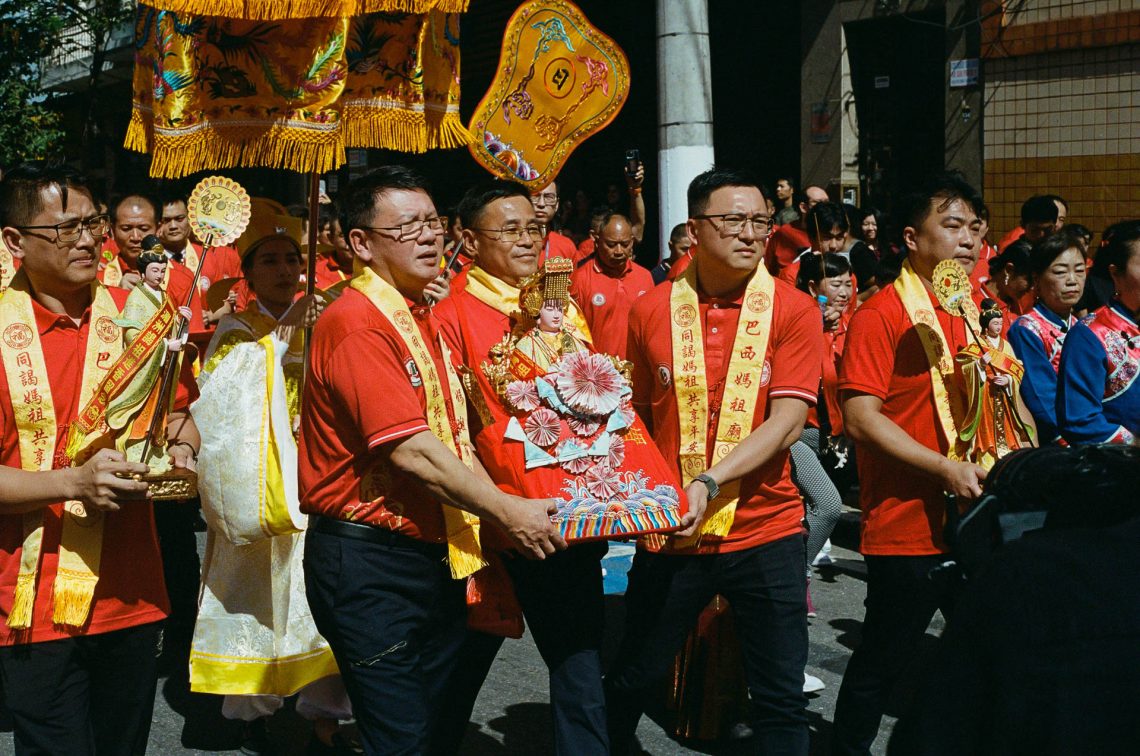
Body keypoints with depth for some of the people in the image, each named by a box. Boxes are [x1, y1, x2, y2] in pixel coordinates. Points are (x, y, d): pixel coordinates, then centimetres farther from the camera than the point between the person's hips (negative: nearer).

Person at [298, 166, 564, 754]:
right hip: (370, 564, -9)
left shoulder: (421, 318, 14)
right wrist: (505, 512, -16)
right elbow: (410, 451, -23)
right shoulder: (357, 321, -17)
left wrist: (501, 502, 5)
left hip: (434, 556, 9)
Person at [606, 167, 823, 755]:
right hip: (671, 534, 1)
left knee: (781, 699, 7)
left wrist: (710, 482, -24)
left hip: (765, 532, -1)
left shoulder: (794, 310, -5)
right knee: (633, 679, 15)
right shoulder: (651, 310, 0)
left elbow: (788, 421, -13)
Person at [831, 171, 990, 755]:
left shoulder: (973, 310, 13)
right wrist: (946, 470, -22)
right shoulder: (881, 314, -12)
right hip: (906, 528, -7)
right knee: (883, 660, 4)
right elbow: (861, 418, -19)